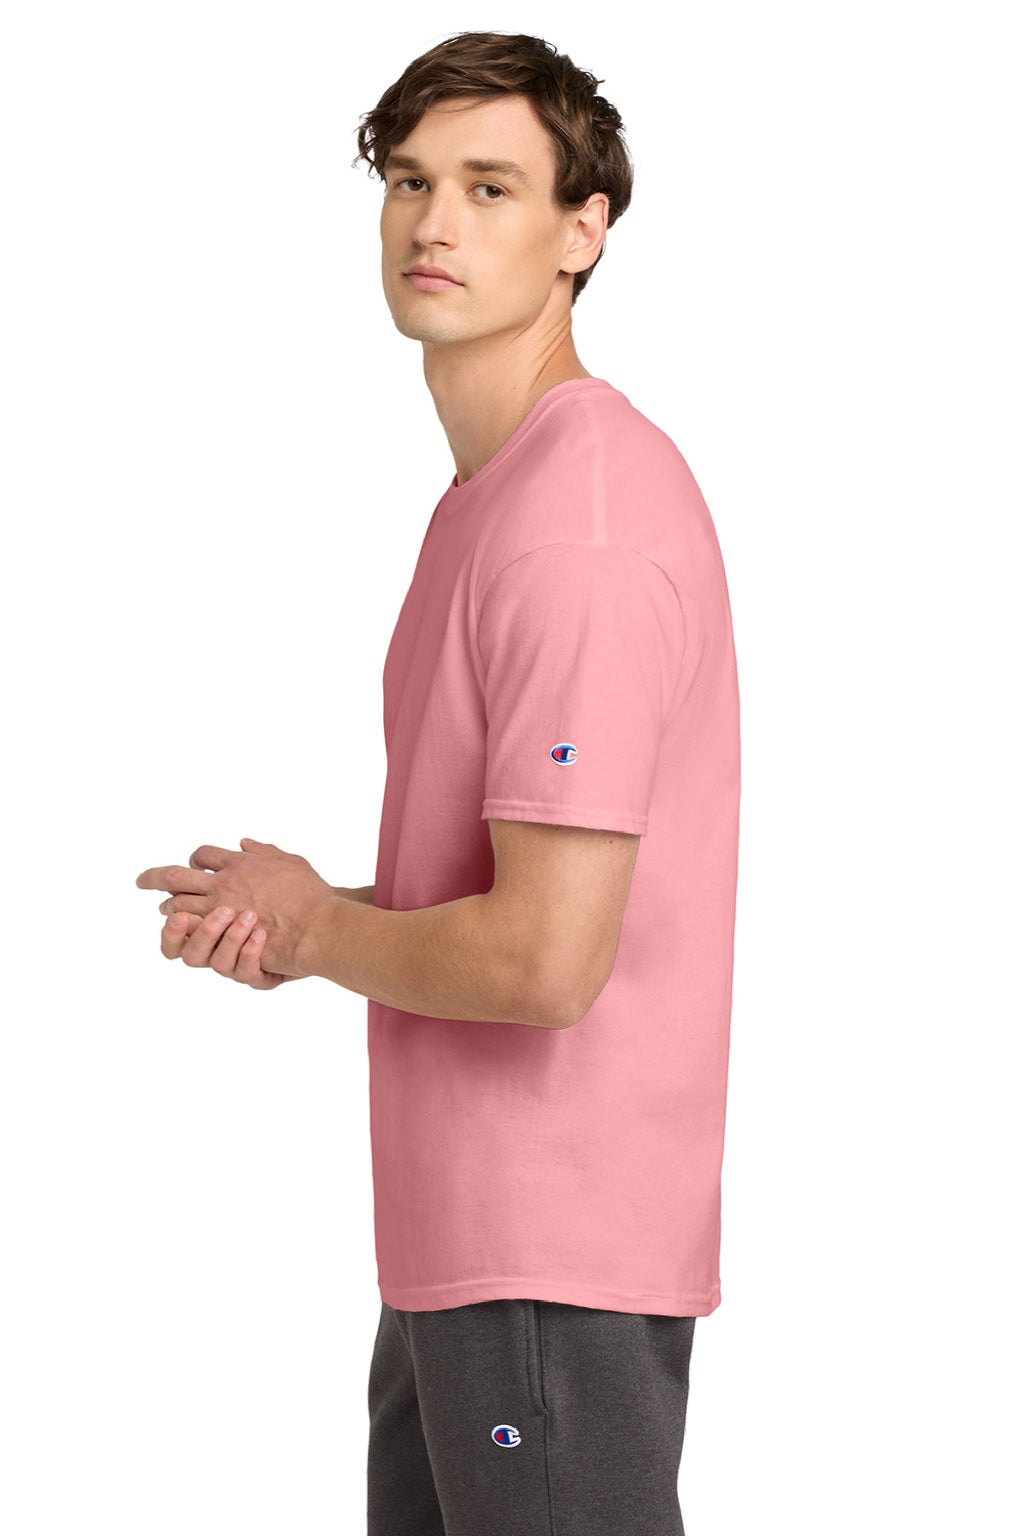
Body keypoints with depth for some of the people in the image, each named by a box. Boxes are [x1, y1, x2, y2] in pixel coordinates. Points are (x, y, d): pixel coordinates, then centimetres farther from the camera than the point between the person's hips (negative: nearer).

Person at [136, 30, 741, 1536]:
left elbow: (543, 957, -25)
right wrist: (298, 912, 4)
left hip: (553, 1267, -10)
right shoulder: (490, 493, 14)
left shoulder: (581, 522, -21)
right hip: (454, 1243, 10)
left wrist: (311, 925, -7)